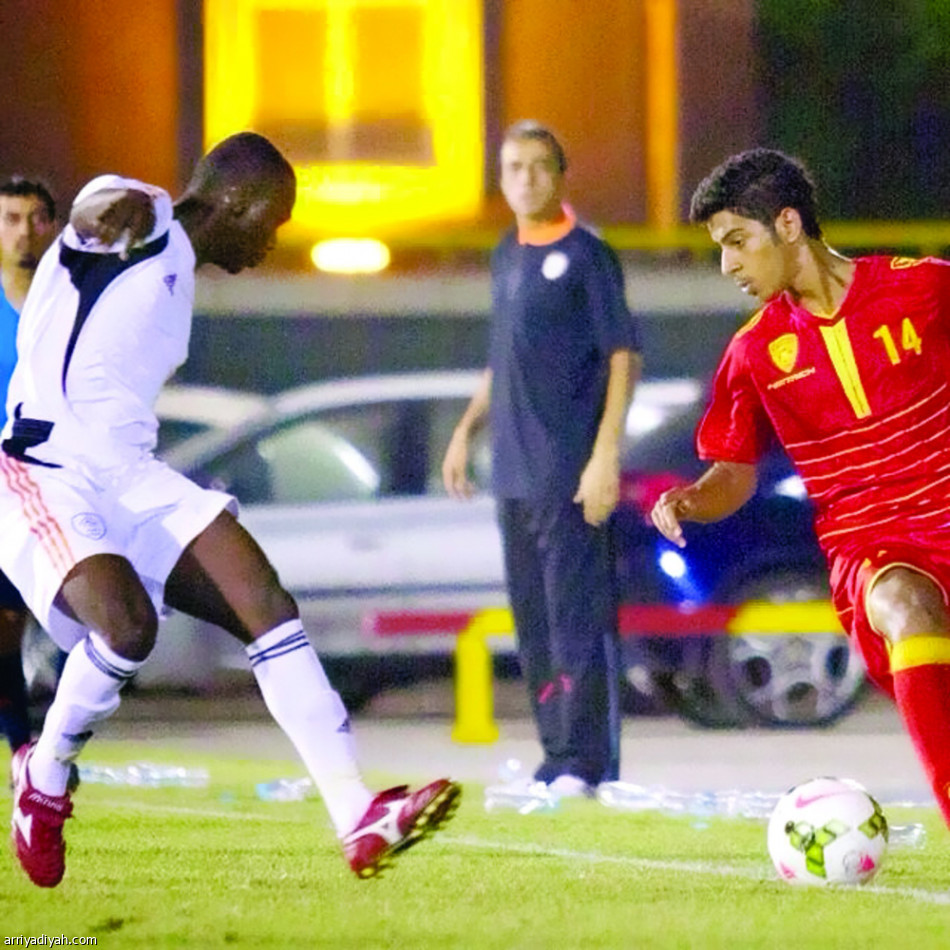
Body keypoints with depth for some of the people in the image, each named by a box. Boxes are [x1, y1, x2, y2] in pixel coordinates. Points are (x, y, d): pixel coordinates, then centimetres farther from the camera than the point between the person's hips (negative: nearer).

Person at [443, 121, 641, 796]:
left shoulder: (586, 254, -6)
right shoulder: (507, 256, 17)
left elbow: (623, 356, -10)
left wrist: (606, 453, -17)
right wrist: (467, 430, 18)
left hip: (571, 473, -8)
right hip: (515, 472, 8)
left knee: (577, 614, -10)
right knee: (533, 621, 11)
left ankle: (584, 763, -9)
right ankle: (557, 759, 17)